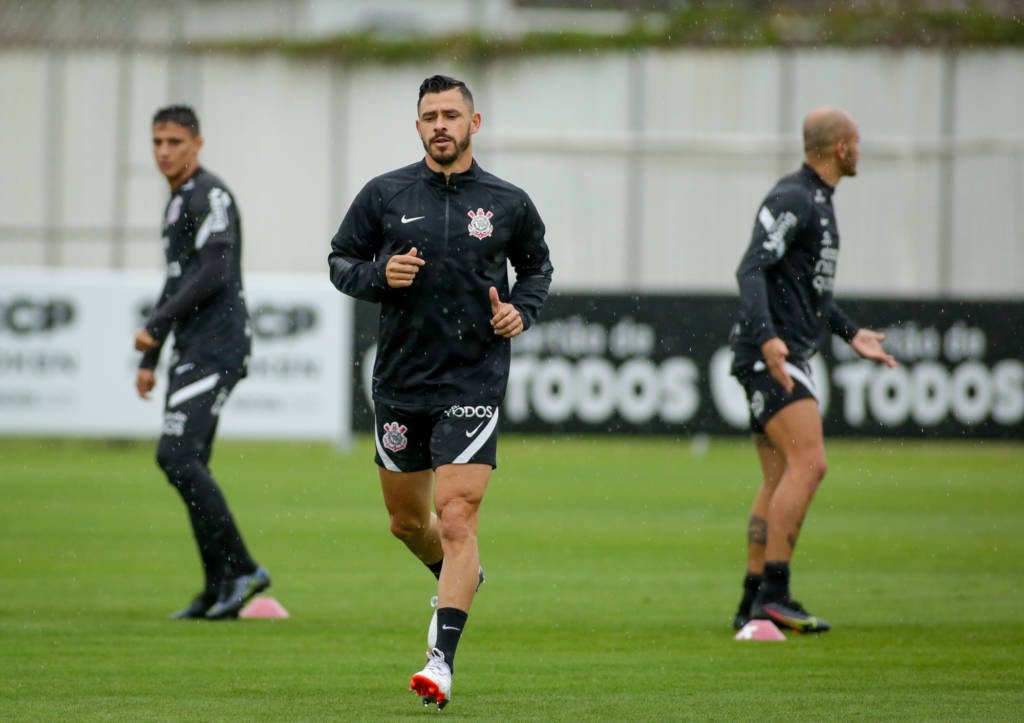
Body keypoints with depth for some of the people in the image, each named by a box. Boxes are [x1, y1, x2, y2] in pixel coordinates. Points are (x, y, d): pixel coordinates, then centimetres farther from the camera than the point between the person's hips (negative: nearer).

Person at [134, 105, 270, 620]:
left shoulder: (210, 196, -9)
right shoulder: (177, 202, 21)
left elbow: (213, 274, -19)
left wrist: (155, 326, -16)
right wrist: (150, 359, 26)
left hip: (216, 346, -10)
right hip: (191, 352, 10)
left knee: (176, 454, -17)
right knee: (186, 464, 6)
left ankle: (241, 569, -14)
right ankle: (219, 589, 7)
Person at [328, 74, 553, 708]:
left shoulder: (508, 203, 2)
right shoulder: (385, 195, 2)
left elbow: (537, 265, 18)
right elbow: (340, 260, 10)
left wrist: (521, 310, -1)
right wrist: (379, 274, -11)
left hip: (474, 381, -3)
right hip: (400, 381, 3)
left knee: (456, 518, -15)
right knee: (407, 520, 15)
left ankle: (442, 662, -16)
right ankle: (460, 578, 48)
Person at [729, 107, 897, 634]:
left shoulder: (817, 201, 20)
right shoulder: (791, 200, -12)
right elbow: (751, 270, -22)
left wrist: (850, 333, 31)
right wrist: (767, 337, -34)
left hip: (789, 354, 11)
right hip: (770, 354, -11)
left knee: (781, 480, 8)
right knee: (809, 463, -19)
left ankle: (753, 605, 9)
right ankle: (774, 593, -21)